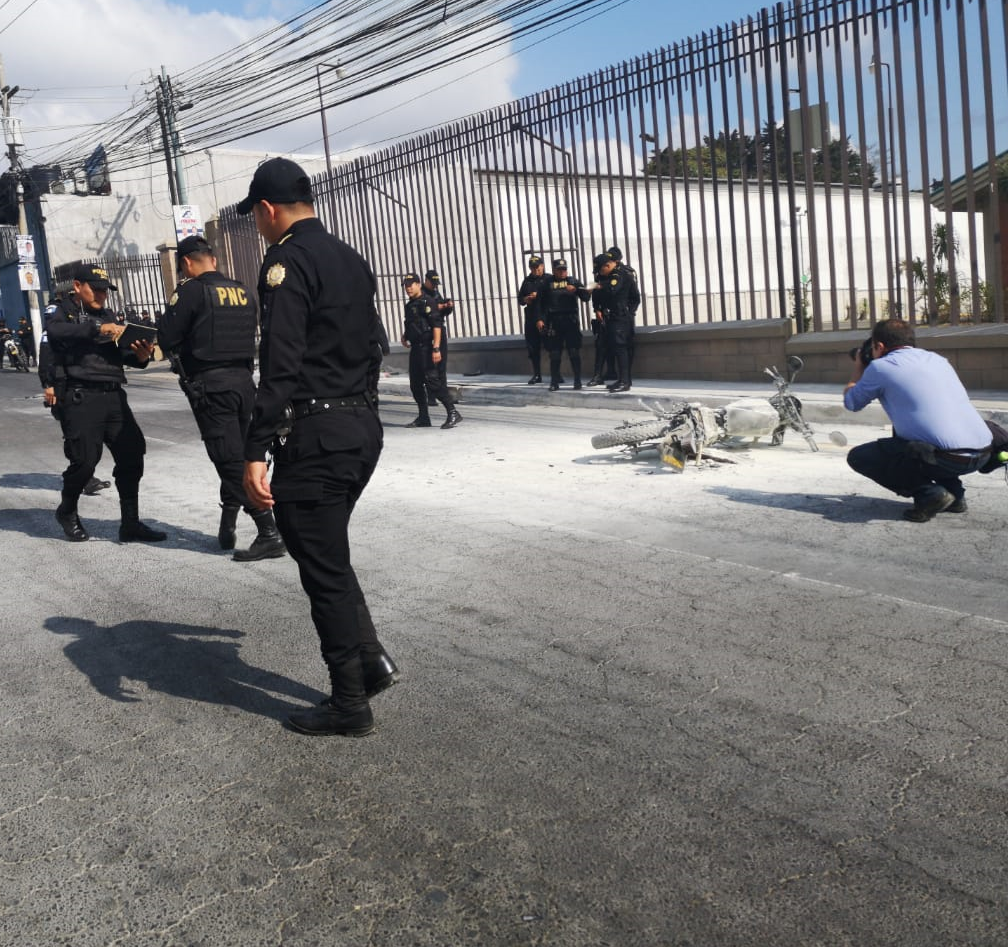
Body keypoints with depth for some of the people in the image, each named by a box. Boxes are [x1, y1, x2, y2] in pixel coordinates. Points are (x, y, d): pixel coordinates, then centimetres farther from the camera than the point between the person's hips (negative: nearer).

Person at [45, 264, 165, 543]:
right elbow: (54, 331, -19)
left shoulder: (107, 316, 22)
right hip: (81, 397, -6)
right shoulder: (65, 312, 5)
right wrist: (98, 329, -28)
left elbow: (120, 354, 19)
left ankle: (130, 525, 7)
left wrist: (140, 356, -3)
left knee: (132, 454, -1)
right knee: (85, 460, -7)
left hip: (114, 396, 6)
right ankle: (67, 511, 21)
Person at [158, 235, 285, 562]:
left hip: (210, 385, -7)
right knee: (237, 455, 17)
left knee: (232, 460, -6)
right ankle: (227, 527, 25)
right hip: (243, 380, 7)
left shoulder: (191, 290, -7)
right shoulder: (243, 291, 12)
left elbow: (167, 339, -7)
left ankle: (269, 534, -11)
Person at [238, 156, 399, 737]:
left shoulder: (288, 261, -12)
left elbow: (281, 367, -21)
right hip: (365, 425, 9)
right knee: (329, 555, 22)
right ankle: (371, 657, 19)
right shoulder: (352, 260, 15)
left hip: (314, 435, -9)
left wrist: (256, 454, -21)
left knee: (325, 568, 2)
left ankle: (350, 705, 12)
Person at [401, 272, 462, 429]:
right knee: (415, 383, 8)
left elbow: (436, 325, -17)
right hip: (415, 348, 9)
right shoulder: (409, 305, 17)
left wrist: (436, 348, -25)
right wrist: (405, 337, 16)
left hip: (426, 347, -9)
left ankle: (453, 413, -12)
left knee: (432, 380, -15)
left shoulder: (427, 302, -9)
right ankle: (423, 417, 16)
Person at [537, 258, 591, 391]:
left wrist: (575, 290, -13)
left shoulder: (573, 281, 9)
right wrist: (541, 319, -3)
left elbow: (586, 297, 4)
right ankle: (554, 382, 9)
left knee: (574, 352, -1)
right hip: (553, 322, 0)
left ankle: (577, 381, 5)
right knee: (554, 354, 2)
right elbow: (541, 303, 7)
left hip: (571, 320, 0)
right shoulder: (547, 283, 8)